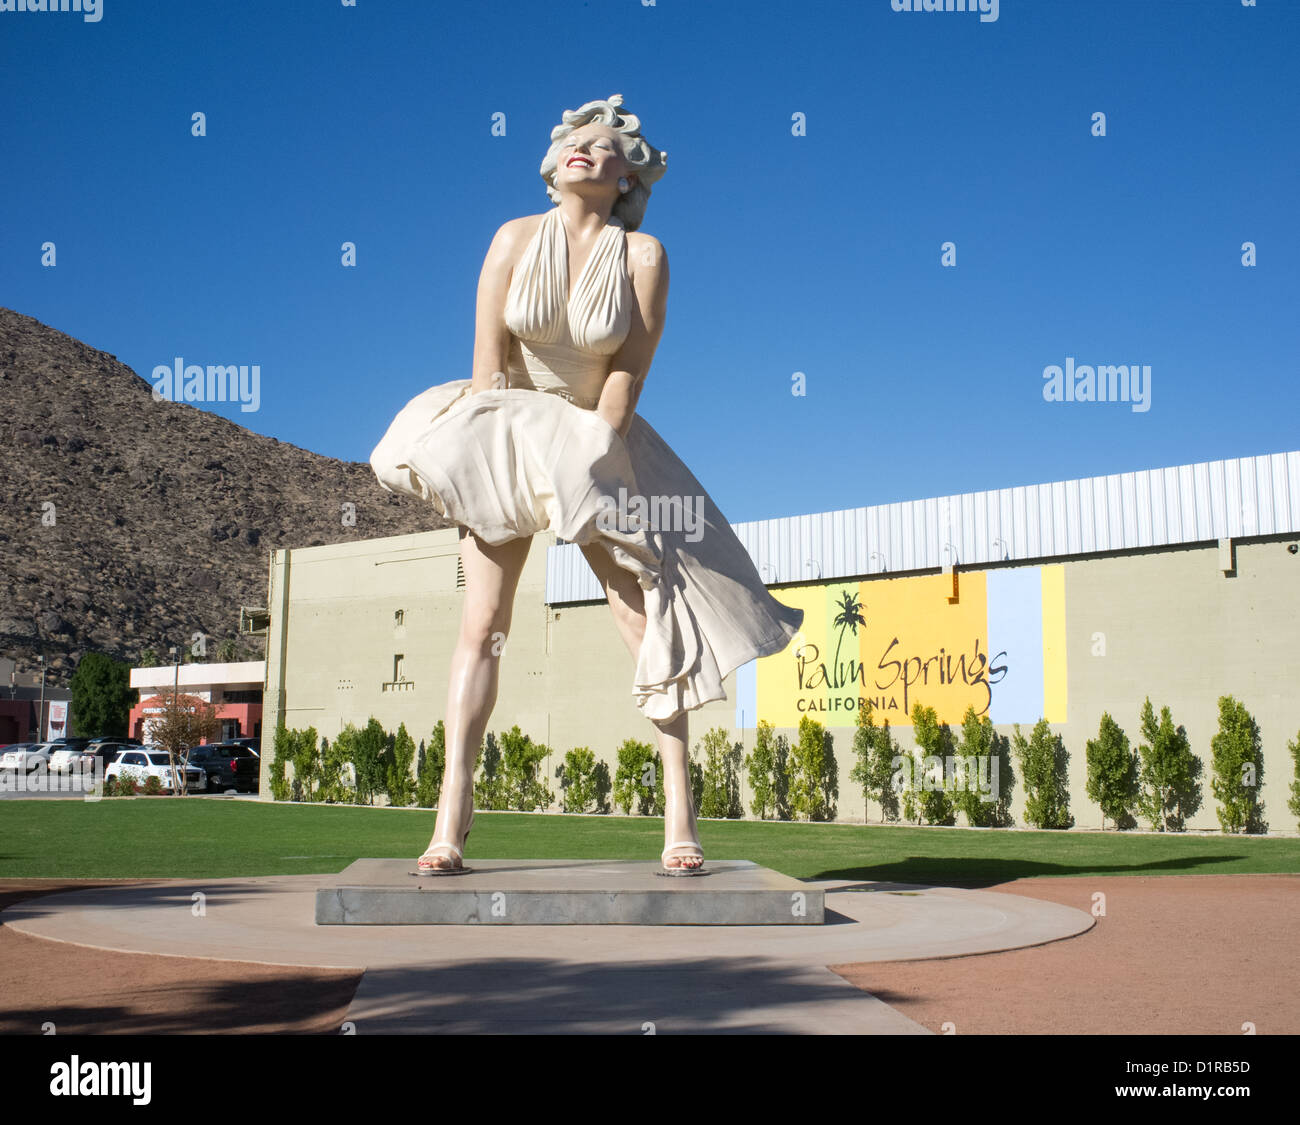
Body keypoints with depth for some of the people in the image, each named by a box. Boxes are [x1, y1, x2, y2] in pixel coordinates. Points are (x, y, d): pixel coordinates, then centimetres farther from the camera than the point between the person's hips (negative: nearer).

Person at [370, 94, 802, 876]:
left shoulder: (643, 255, -7)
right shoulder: (516, 239, -4)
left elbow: (629, 373, -9)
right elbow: (488, 368, -5)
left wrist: (585, 459, -15)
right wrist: (514, 451, -10)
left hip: (604, 440, 0)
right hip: (506, 437, 0)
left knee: (650, 617, -6)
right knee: (481, 625, -7)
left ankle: (680, 818, 0)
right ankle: (451, 822, -6)